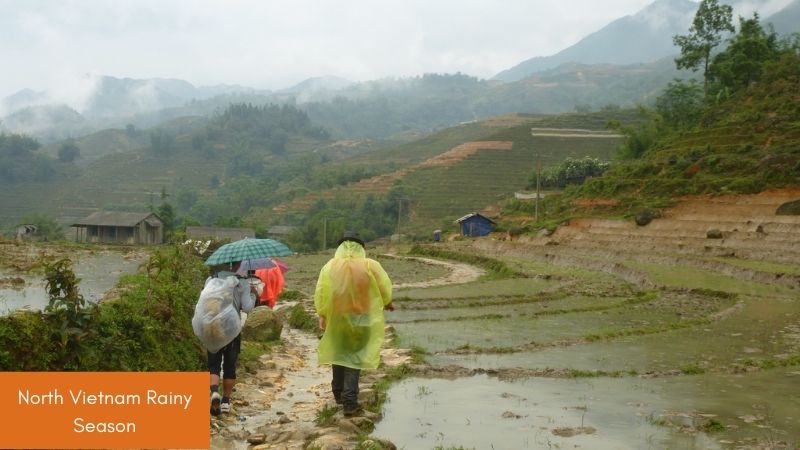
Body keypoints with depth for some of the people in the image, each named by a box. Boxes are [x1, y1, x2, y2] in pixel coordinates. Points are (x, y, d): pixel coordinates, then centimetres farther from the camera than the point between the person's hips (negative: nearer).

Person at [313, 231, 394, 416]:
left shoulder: (330, 266, -5)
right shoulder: (370, 265, -9)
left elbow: (320, 292, -7)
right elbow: (385, 286, -4)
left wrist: (322, 315, 1)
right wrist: (387, 303, 15)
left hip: (336, 318, 2)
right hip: (359, 319, -2)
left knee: (338, 353, 20)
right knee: (354, 357, 3)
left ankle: (338, 393, 32)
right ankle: (349, 401, -4)